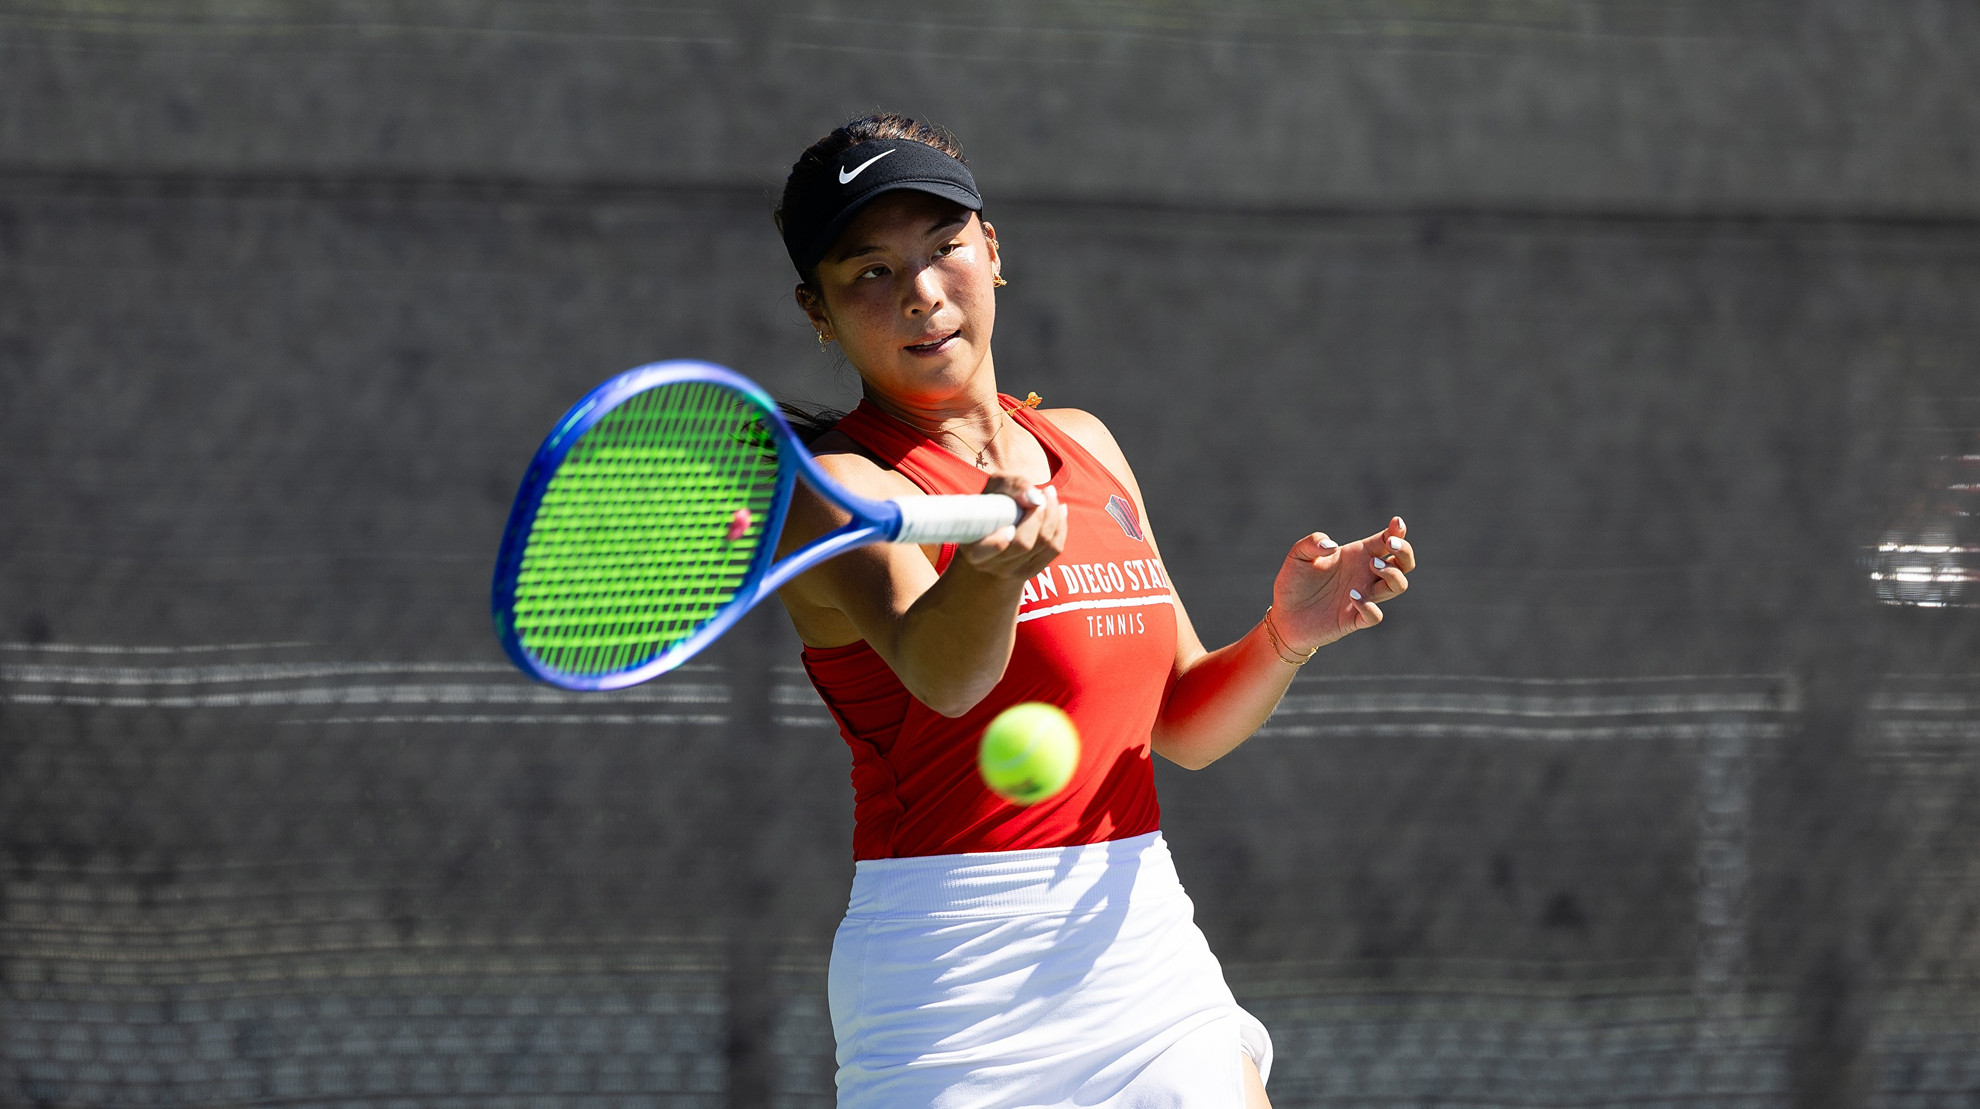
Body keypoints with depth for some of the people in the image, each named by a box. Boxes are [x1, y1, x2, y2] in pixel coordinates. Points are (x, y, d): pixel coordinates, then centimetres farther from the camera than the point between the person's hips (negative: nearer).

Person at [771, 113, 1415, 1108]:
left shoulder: (1083, 447, 13)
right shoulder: (836, 486, -9)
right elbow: (941, 673, -29)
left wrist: (1284, 641, -3)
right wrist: (995, 565, -49)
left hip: (1150, 951, 6)